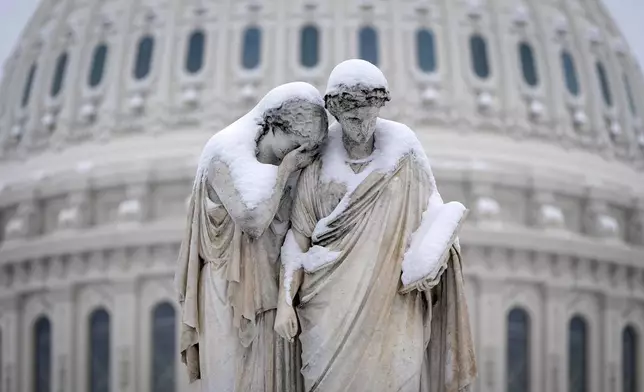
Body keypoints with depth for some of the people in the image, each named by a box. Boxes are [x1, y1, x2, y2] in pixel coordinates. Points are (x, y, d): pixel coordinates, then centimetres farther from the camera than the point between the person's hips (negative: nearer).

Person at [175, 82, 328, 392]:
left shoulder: (290, 161, 6)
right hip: (233, 290, -6)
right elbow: (252, 218, -22)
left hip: (272, 288, 6)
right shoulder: (226, 152, -13)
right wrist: (284, 171, -17)